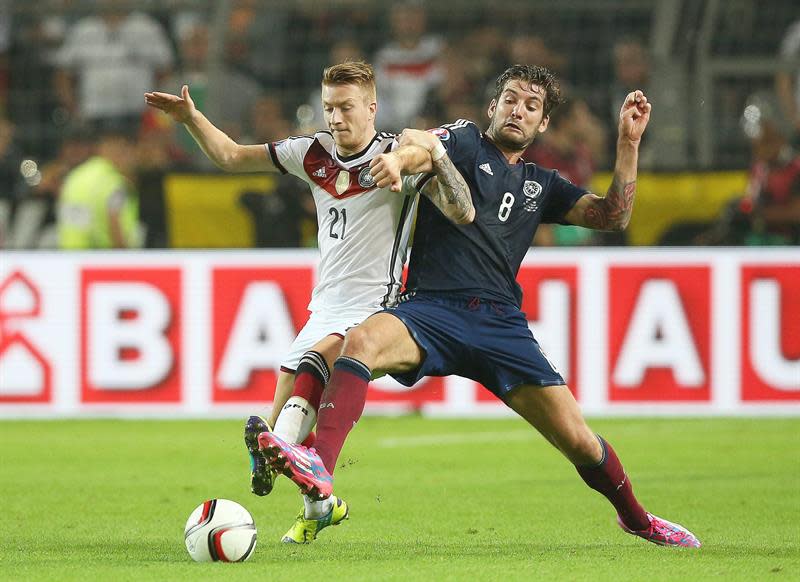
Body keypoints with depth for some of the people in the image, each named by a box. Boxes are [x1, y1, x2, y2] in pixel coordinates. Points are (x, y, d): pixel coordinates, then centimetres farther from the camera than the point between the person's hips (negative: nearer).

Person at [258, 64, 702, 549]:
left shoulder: (541, 185, 23)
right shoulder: (465, 142, 10)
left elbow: (613, 216, 17)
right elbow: (417, 142, -11)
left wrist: (629, 142, 8)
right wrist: (397, 157, -35)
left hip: (501, 322, 3)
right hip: (432, 309, -3)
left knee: (578, 440, -4)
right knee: (362, 340, -36)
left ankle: (637, 518, 23)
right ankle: (319, 468, -49)